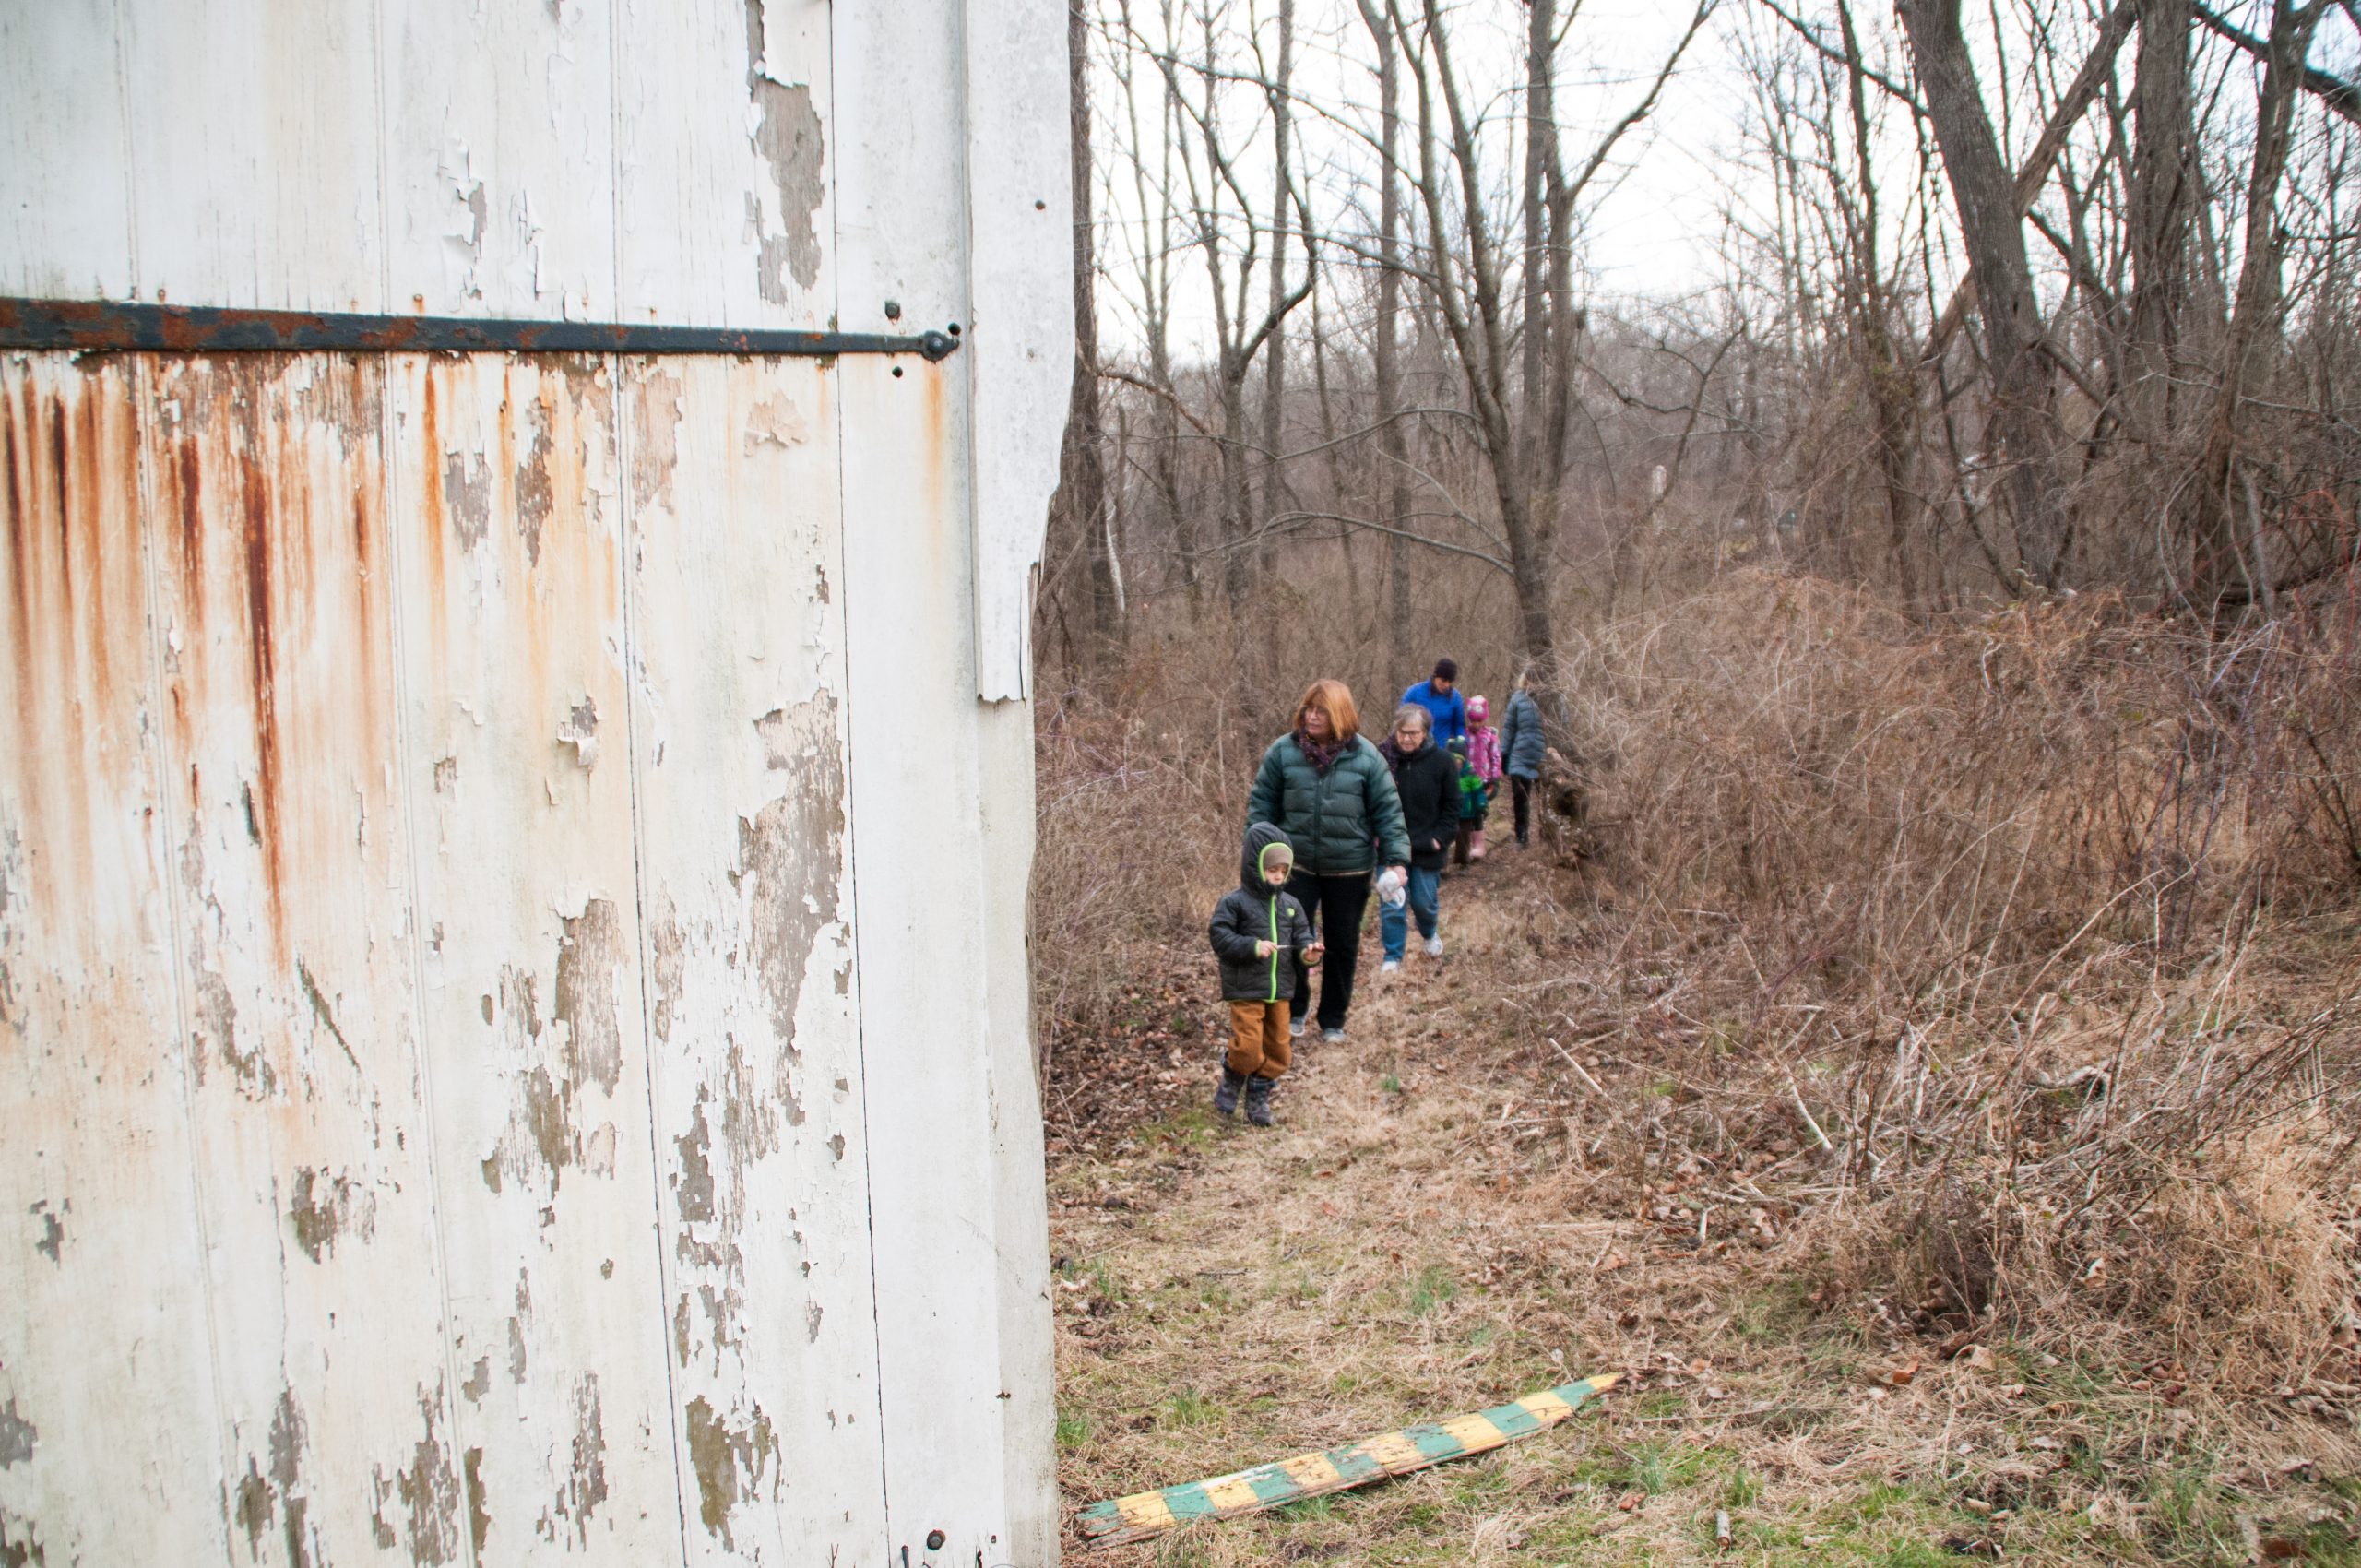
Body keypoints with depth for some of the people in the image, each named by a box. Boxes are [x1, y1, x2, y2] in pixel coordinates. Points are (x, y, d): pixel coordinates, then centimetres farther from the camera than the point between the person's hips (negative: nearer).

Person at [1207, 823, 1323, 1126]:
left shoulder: (1290, 904, 8)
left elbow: (1301, 933, 14)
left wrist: (1307, 949, -8)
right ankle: (1232, 1081, 17)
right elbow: (1219, 937, -13)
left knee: (1277, 1048, 8)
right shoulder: (1234, 902, -9)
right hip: (1246, 990, -6)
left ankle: (1259, 1097, 23)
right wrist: (1253, 947, -22)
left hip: (1280, 990, 6)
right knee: (1247, 1047, -12)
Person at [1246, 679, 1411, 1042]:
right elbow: (1261, 802, 2)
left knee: (1343, 945, 11)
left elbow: (1388, 810, -2)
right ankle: (1293, 1012, 24)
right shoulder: (1283, 751, -5)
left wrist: (1396, 858, -8)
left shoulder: (1365, 756, -6)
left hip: (1349, 867, 0)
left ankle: (1333, 1019, 27)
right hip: (1296, 864, 0)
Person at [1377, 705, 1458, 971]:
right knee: (1391, 906, -1)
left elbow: (1452, 806, 1)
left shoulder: (1442, 761, -7)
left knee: (1424, 901, 13)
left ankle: (1430, 934, 45)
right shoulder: (1382, 758, -9)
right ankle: (1392, 958, 13)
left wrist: (1441, 837, -7)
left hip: (1426, 848, 0)